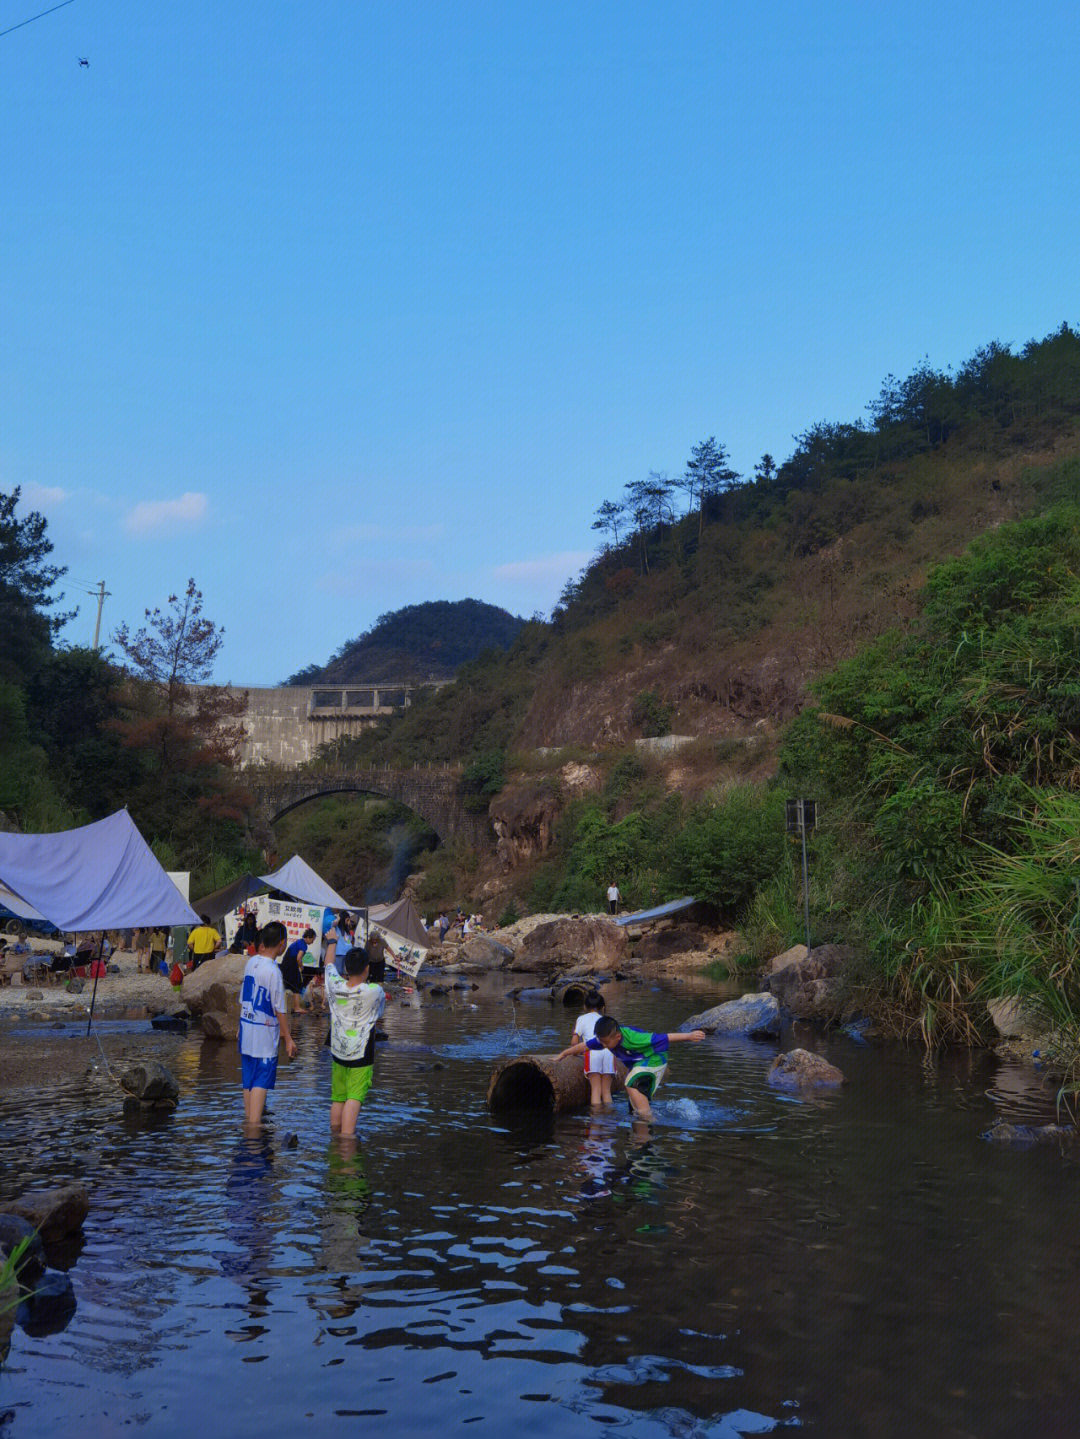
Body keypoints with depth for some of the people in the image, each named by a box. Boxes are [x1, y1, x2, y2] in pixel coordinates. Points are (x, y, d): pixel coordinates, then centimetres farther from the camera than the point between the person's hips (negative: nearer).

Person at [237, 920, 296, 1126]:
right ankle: (254, 1124, -6)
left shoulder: (251, 962, 4)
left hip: (246, 1030, 8)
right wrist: (288, 1038, -8)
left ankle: (248, 1119, 24)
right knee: (261, 1081, -3)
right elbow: (280, 1009, -15)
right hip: (264, 1034, -8)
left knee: (248, 1079, 15)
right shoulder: (273, 971, -18)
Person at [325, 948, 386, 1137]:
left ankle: (334, 1134, 25)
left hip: (337, 1051, 5)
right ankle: (346, 1136, -17)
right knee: (354, 1097, -7)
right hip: (362, 1053, -5)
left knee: (338, 1097, 15)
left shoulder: (335, 986, -4)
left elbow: (329, 965, 18)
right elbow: (380, 1010, 10)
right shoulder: (374, 991, -13)